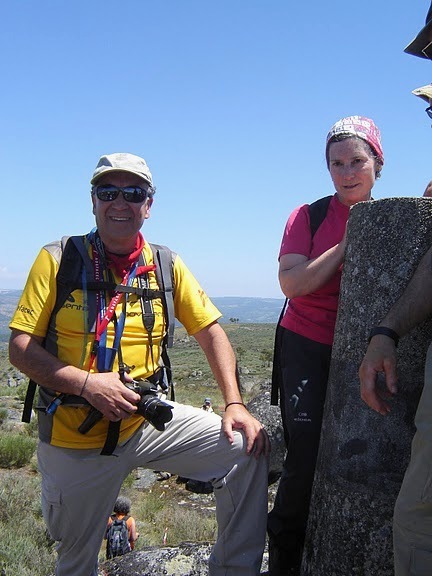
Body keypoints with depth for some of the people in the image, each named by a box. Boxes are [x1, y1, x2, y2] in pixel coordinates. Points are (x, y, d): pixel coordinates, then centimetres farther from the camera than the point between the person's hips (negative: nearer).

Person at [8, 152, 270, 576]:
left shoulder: (166, 266, 1)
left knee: (247, 448, -12)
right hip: (73, 438, -1)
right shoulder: (58, 259, -7)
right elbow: (20, 348, -9)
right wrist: (86, 382, -23)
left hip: (149, 422, 2)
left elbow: (211, 332, 3)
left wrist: (234, 403, -9)